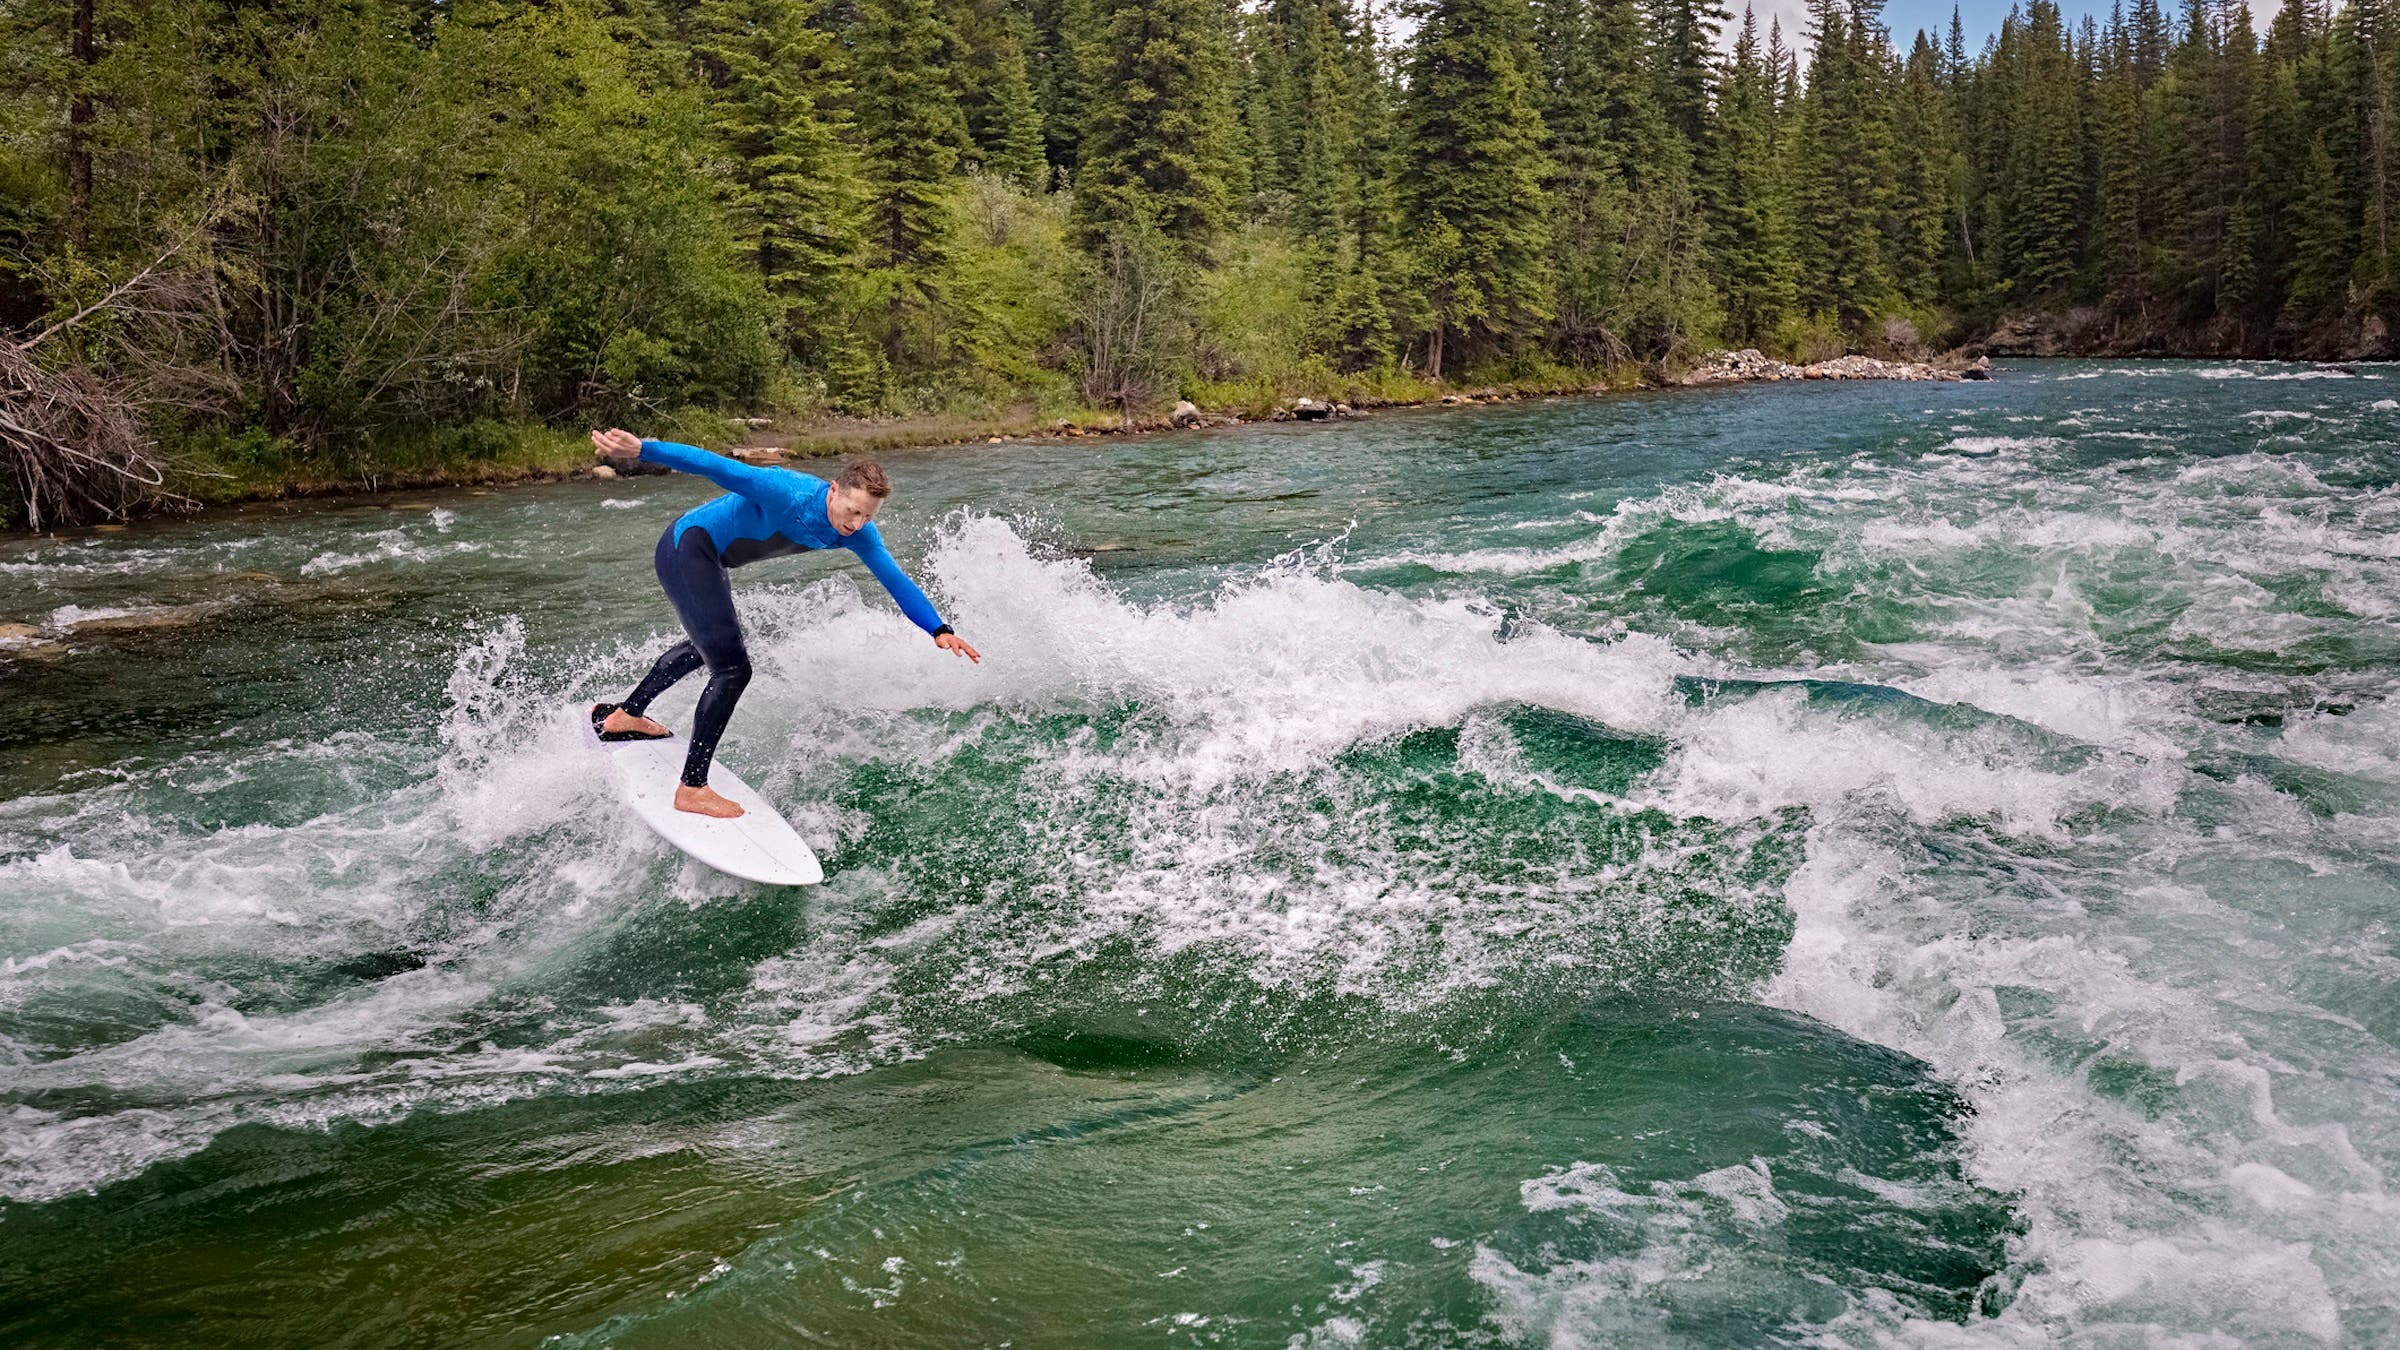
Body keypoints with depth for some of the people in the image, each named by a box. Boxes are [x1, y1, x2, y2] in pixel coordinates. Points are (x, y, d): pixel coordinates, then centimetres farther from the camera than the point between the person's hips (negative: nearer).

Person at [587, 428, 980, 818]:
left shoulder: (857, 533, -9)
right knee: (733, 668, -17)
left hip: (707, 558, 10)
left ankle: (624, 715, 51)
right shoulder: (789, 494, -31)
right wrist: (641, 449, -41)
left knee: (708, 644, 32)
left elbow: (896, 580, -6)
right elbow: (715, 466, -34)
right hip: (687, 548, -10)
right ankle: (692, 788, -11)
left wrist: (940, 631, -15)